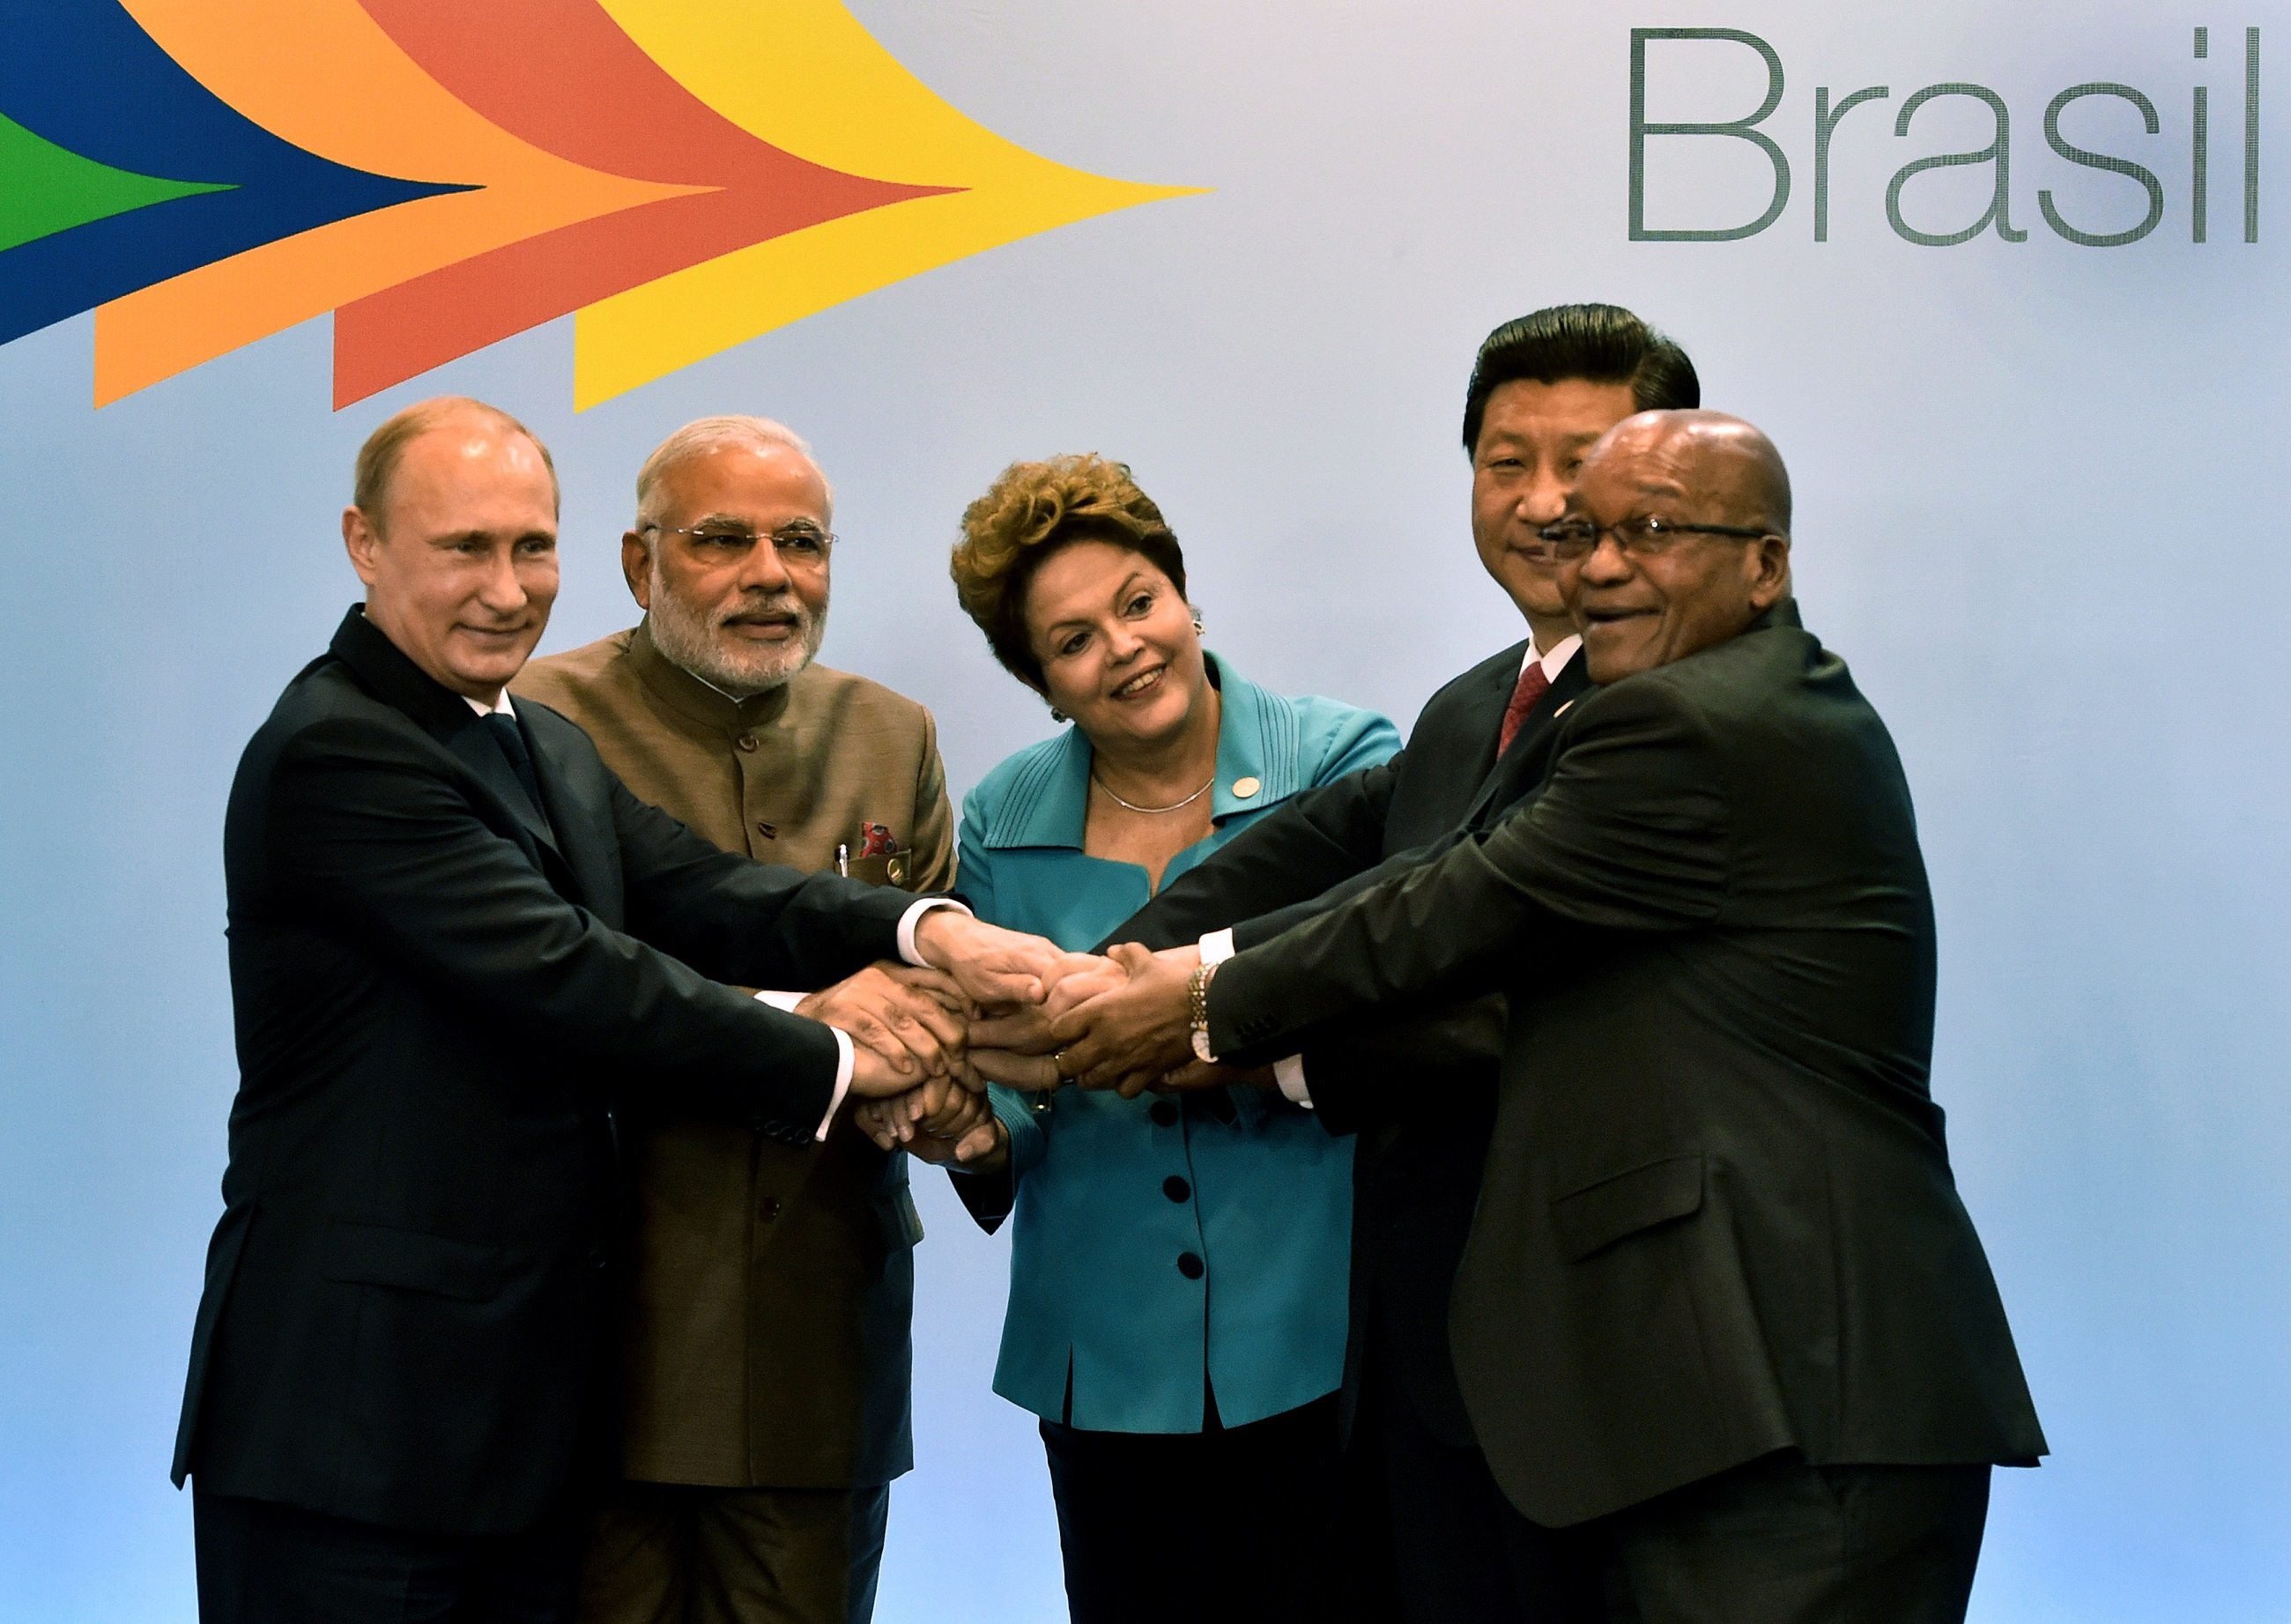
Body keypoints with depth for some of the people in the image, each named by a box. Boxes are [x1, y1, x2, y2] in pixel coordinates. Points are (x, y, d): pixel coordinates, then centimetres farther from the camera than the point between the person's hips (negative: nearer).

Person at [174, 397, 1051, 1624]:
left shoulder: (551, 749, 16)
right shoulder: (332, 752, -14)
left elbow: (701, 897, 1)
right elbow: (564, 974, -19)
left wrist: (926, 929, -17)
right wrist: (833, 1064, -14)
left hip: (528, 1400, 8)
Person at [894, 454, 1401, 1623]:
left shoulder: (1341, 764, -4)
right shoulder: (1004, 822, 7)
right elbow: (1006, 1090, 10)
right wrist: (972, 1131, -13)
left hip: (1315, 1340, -3)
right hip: (1108, 1359, 3)